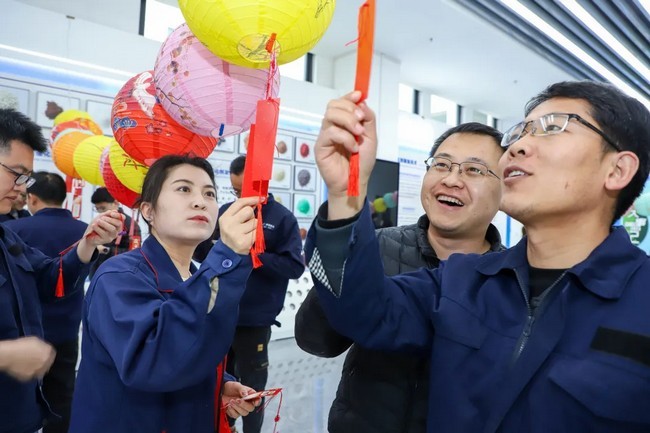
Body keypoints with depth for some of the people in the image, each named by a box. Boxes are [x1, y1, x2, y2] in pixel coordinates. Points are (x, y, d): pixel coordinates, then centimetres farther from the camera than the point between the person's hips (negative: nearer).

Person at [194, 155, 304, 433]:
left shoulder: (283, 218, -7)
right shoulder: (226, 212, 6)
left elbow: (295, 266, -13)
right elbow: (203, 256, 8)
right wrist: (202, 242, -15)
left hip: (254, 320, -5)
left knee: (251, 386, 11)